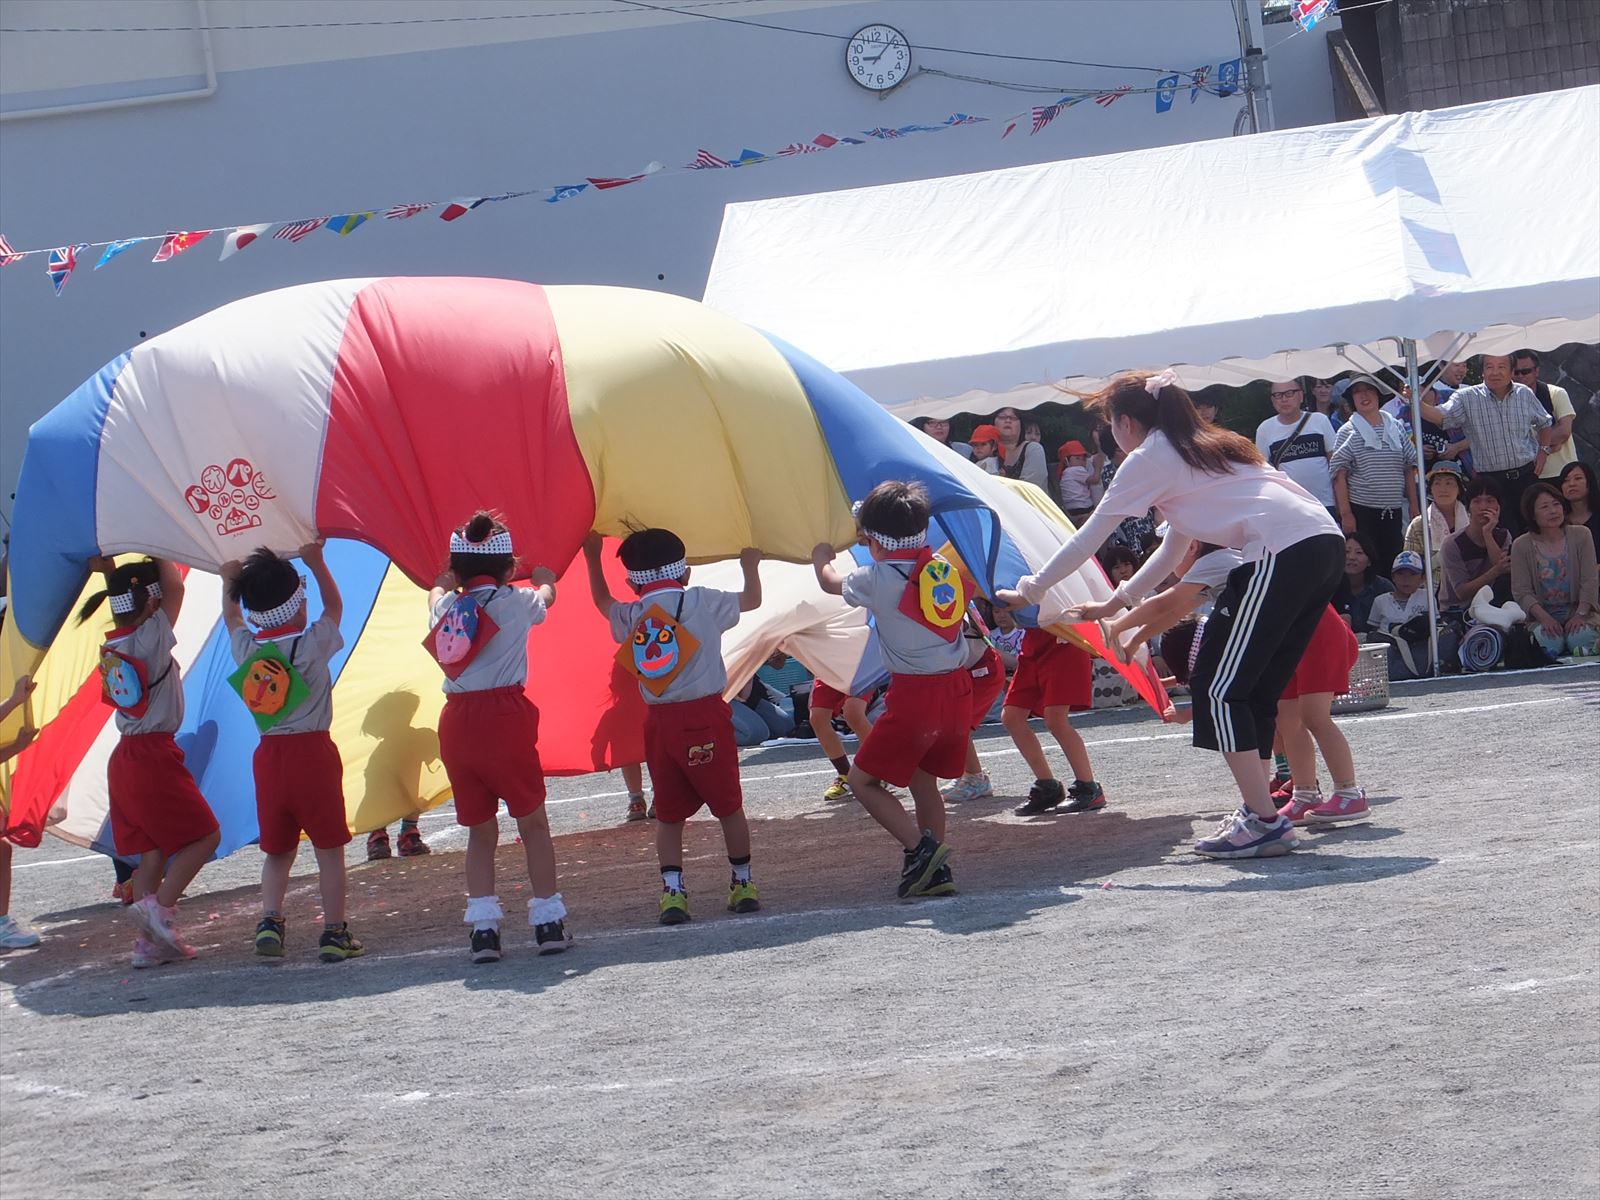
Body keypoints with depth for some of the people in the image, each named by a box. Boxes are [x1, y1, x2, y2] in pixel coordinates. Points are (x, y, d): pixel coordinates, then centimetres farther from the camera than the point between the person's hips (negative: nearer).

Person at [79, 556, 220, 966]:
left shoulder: (112, 645, 9)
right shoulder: (150, 639, -14)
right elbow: (176, 586, -16)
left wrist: (111, 571, 14)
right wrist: (161, 557, -3)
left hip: (124, 759, 8)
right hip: (154, 758, -8)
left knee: (152, 850, 11)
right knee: (205, 835, 0)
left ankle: (151, 941, 7)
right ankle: (158, 906, -14)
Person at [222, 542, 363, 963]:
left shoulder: (245, 648, 1)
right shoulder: (312, 644, -9)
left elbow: (232, 617, 23)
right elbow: (334, 605, 10)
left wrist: (230, 581, 35)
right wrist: (316, 562, 18)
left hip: (269, 756, 4)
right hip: (313, 752, -4)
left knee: (277, 849, 16)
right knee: (329, 848, 4)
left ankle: (270, 921, 2)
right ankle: (334, 933, 4)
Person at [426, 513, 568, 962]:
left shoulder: (446, 605, 8)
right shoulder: (517, 602, 1)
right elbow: (545, 596, 27)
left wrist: (447, 582, 58)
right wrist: (544, 580, 50)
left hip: (457, 722, 3)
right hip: (505, 716, -3)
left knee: (480, 830, 13)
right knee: (533, 823, 9)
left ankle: (483, 927, 7)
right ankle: (548, 921, 8)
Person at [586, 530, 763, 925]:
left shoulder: (629, 617, 6)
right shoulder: (702, 602, -2)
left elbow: (602, 600, 28)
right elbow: (752, 600, 12)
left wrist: (593, 558, 42)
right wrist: (750, 565, 31)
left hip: (658, 722, 2)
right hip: (705, 715, -2)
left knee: (668, 813, 11)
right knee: (728, 805, 11)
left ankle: (672, 888, 0)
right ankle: (743, 883, 18)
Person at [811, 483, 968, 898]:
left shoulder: (879, 578, -10)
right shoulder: (945, 568, 6)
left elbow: (830, 582, 10)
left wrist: (821, 558, 34)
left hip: (914, 693, -7)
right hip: (957, 688, 7)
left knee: (863, 779, 3)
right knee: (922, 778, 21)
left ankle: (920, 847, -12)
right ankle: (936, 871, 18)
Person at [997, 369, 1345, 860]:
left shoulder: (1149, 458, 6)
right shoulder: (1204, 448, 31)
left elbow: (1089, 537, 12)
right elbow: (1174, 548, 40)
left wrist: (1029, 590, 23)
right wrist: (1115, 602, 46)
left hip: (1283, 552, -9)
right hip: (1327, 541, 9)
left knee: (1219, 685, -2)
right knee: (1255, 688, 15)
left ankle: (1264, 821, -7)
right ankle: (1257, 813, 15)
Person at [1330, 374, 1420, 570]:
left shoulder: (1396, 427, 11)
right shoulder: (1349, 432, 0)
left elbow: (1409, 469, 14)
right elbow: (1339, 475, -5)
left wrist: (1415, 508, 8)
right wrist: (1346, 514, -12)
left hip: (1393, 511, 4)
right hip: (1361, 510, -4)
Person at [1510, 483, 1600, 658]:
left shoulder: (1581, 535, 3)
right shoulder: (1521, 546, 1)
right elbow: (1521, 591, -5)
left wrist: (1580, 614, -17)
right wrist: (1544, 618, -21)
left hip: (1578, 611, 1)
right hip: (1541, 615, -1)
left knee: (1580, 639, -31)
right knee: (1550, 642, -33)